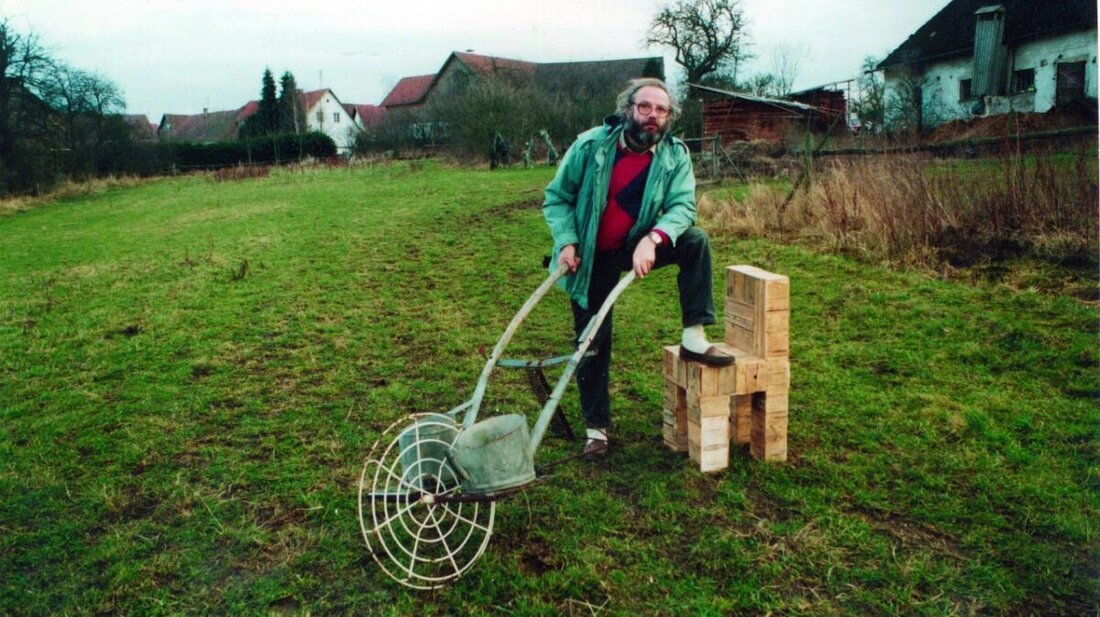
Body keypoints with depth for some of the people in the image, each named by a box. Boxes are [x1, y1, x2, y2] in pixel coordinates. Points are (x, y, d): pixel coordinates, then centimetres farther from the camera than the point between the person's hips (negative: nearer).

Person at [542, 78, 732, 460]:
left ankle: (693, 338, -19)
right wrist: (567, 242, -23)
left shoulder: (675, 156, -12)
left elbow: (682, 206, -23)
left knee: (695, 241, -24)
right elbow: (557, 197, -8)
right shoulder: (590, 146, -15)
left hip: (638, 246, 1)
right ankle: (596, 427, 19)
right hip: (591, 257, -1)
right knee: (592, 343, 3)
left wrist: (652, 239, -42)